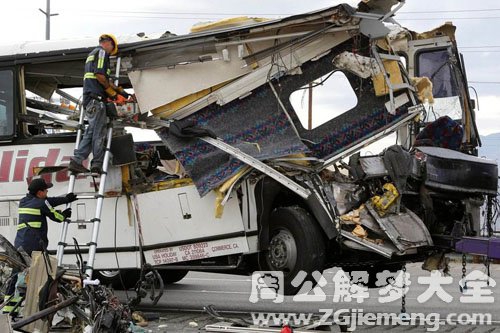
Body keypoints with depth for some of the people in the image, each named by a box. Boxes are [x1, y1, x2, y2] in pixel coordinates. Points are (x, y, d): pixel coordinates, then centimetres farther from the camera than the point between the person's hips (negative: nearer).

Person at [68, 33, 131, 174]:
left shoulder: (92, 54, 28)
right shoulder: (102, 52, -4)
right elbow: (100, 75, -17)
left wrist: (120, 91, 24)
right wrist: (113, 93, -8)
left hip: (88, 98, 10)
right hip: (96, 98, -10)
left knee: (92, 130, 8)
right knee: (99, 132, -6)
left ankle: (76, 161, 2)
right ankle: (97, 164, -4)